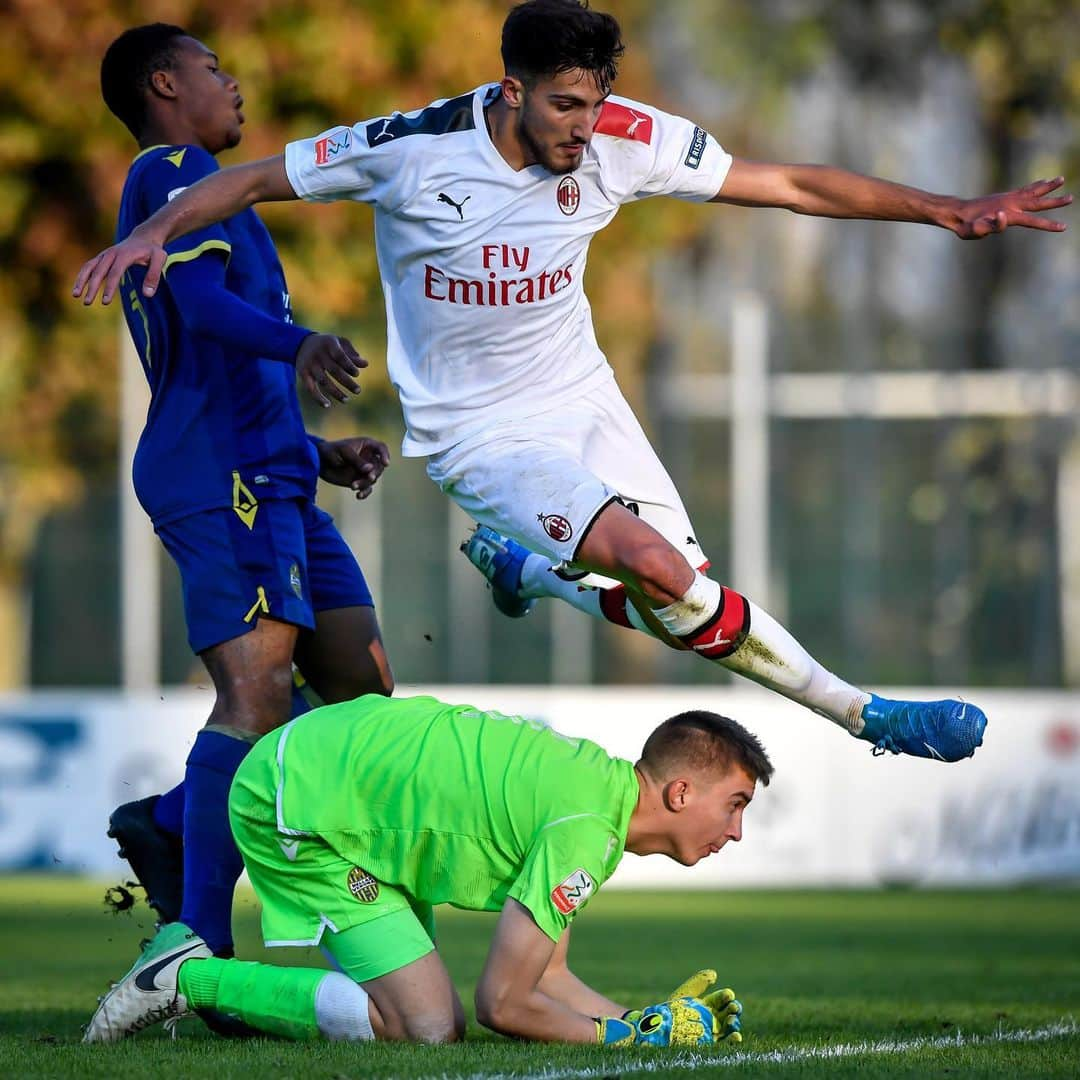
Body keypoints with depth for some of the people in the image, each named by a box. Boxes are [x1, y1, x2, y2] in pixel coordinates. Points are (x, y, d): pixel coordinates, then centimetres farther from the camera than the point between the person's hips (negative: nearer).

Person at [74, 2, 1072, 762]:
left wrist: (948, 210, -11)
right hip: (479, 428, -5)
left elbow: (789, 184, -7)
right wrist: (156, 231, -25)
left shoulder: (623, 140, -13)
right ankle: (860, 713, -5)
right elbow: (256, 180, -9)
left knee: (678, 601, -3)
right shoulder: (411, 149, -21)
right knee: (658, 569, -24)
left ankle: (524, 568, 28)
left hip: (583, 399, 5)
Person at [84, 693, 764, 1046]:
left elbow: (547, 977, 11)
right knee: (430, 1026, -14)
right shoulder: (587, 829, -23)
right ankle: (194, 978, -8)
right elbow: (504, 1003, -21)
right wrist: (629, 1035, -10)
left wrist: (645, 1021, -2)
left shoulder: (597, 782, 8)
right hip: (296, 805, -10)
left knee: (430, 1014, 8)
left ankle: (196, 975, 12)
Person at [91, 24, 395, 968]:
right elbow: (202, 300, -22)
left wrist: (319, 454, 31)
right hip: (227, 478, -10)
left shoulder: (175, 186, 29)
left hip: (271, 477, 10)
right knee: (258, 697, -18)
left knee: (362, 685, 5)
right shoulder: (175, 173, -2)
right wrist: (296, 346, -39)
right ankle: (202, 952, -22)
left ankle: (167, 825, 11)